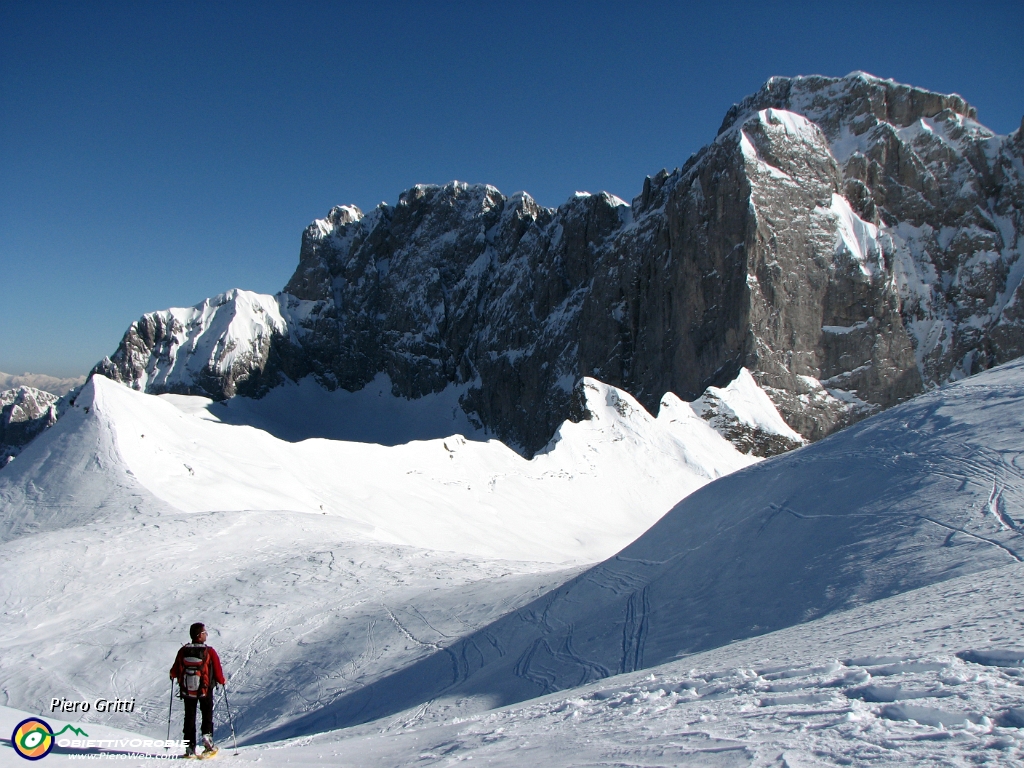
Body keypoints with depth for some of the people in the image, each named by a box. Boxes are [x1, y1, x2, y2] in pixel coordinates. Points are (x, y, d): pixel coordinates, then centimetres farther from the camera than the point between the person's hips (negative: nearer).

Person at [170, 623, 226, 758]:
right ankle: (207, 734, -8)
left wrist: (172, 675, 26)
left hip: (187, 690, 3)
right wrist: (222, 681, 10)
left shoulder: (183, 651, -7)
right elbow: (217, 671, -11)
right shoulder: (209, 652, -15)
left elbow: (175, 671, 2)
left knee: (189, 717, 14)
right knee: (207, 713, 14)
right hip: (205, 690, -3)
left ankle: (190, 748, 12)